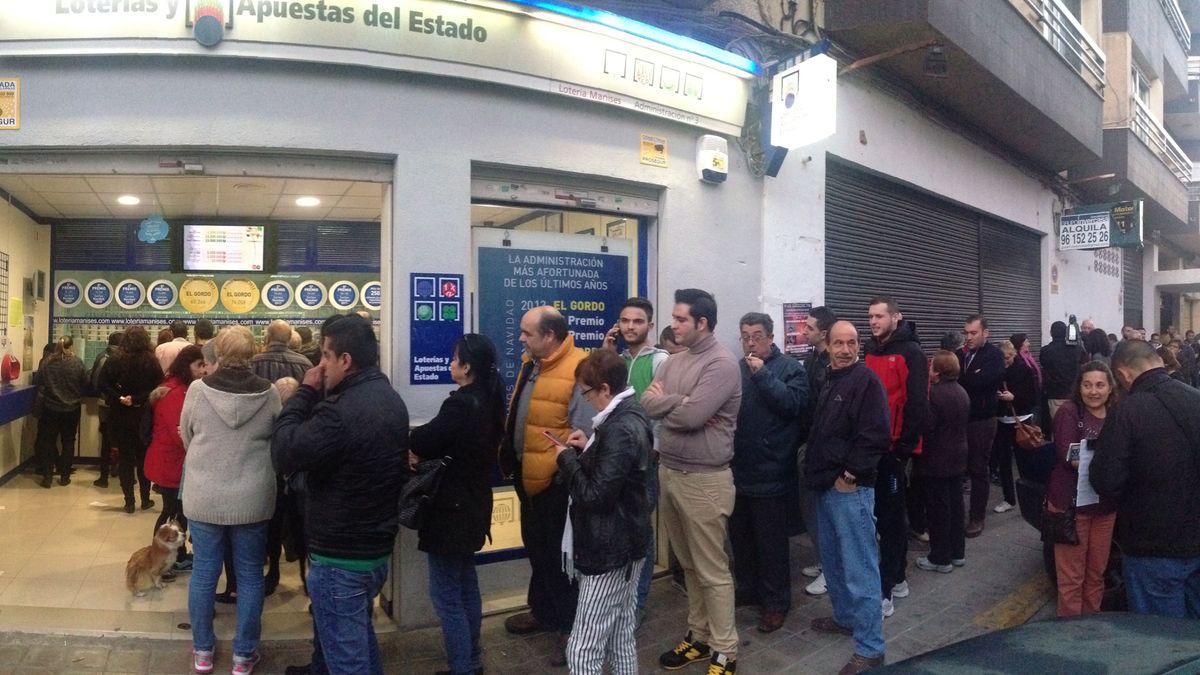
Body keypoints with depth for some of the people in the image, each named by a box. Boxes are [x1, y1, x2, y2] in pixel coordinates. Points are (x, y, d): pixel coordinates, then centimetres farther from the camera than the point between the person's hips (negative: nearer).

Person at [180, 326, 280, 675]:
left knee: (203, 573, 15)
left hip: (204, 498, 1)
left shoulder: (198, 389, -9)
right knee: (249, 576, 11)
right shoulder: (269, 393, -10)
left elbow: (185, 437, 6)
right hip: (252, 499, 0)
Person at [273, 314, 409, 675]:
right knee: (358, 634, 28)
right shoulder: (392, 400, 5)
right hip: (378, 545, 10)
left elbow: (284, 454, -22)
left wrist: (305, 393, -13)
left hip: (341, 556, -10)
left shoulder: (342, 411, -28)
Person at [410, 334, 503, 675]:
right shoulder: (489, 399, 5)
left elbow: (420, 442, -17)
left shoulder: (461, 403, -23)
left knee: (446, 594, 1)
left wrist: (412, 443, 2)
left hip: (452, 509, -10)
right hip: (472, 504, 10)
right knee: (466, 586, 20)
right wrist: (424, 449, 0)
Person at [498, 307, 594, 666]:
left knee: (562, 553, 6)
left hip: (557, 481, -9)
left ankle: (572, 625, 22)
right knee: (537, 548, 23)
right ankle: (542, 610, 41)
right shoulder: (530, 363, 6)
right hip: (528, 476, 9)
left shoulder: (578, 371, -22)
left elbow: (584, 434, -22)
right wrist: (511, 459, 17)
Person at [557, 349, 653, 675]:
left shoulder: (619, 429, -24)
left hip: (610, 549, -10)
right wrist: (589, 448, 7)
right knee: (620, 639, 19)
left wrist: (568, 459, -12)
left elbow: (594, 496, -26)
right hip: (625, 544, 11)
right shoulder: (631, 416, 8)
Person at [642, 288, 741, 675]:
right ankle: (699, 636, 32)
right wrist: (681, 401, -13)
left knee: (712, 571, 3)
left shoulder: (722, 364, -15)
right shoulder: (674, 361, 10)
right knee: (689, 565, 18)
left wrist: (664, 399, -5)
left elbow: (691, 416, -23)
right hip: (668, 472, 8)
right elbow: (646, 404, 2)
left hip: (704, 480, -8)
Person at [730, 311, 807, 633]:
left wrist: (763, 374, -22)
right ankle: (747, 591, 34)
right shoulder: (737, 369, 10)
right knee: (740, 537, 17)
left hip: (770, 473, -5)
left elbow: (793, 404, -19)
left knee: (771, 542, 5)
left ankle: (776, 602, 18)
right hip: (738, 470, 6)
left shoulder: (790, 368, -5)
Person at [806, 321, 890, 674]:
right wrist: (818, 470, 14)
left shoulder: (865, 379, -13)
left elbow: (876, 436, -20)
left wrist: (849, 475, -17)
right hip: (829, 486, 9)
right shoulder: (829, 380, 14)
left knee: (860, 568, -4)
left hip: (850, 488, -9)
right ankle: (845, 616, 37)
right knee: (833, 559, 20)